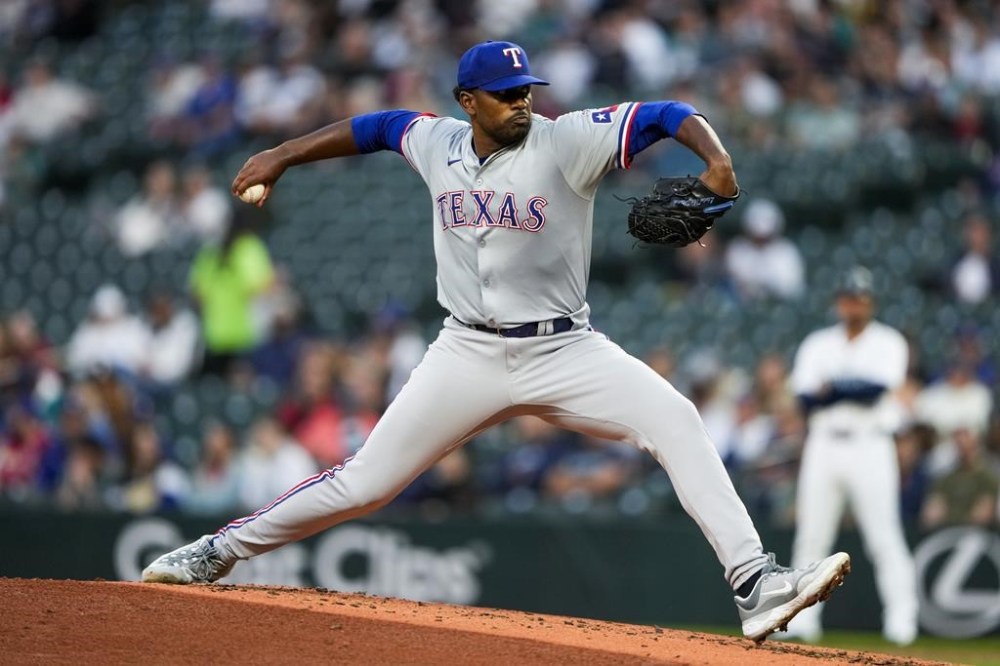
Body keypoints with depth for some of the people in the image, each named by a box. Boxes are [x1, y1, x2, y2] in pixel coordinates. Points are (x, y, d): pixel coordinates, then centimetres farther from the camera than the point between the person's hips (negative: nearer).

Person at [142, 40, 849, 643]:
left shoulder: (567, 141, -11)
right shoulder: (437, 144, 2)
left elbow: (669, 116, -19)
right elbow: (377, 126, 22)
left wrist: (715, 158, -38)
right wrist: (282, 156, 23)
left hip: (564, 351, -2)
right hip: (468, 355, 2)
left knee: (675, 419, -25)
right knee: (363, 482, 2)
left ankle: (756, 585, -28)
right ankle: (219, 552, 20)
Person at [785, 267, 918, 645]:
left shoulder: (888, 342, 3)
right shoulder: (817, 345, 13)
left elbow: (877, 389, -14)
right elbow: (805, 399, 0)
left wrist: (832, 387, -8)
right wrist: (855, 390, -13)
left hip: (870, 447, -4)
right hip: (823, 446, 4)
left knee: (884, 535, -8)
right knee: (810, 536, 2)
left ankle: (901, 619, -8)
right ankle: (802, 620, 7)